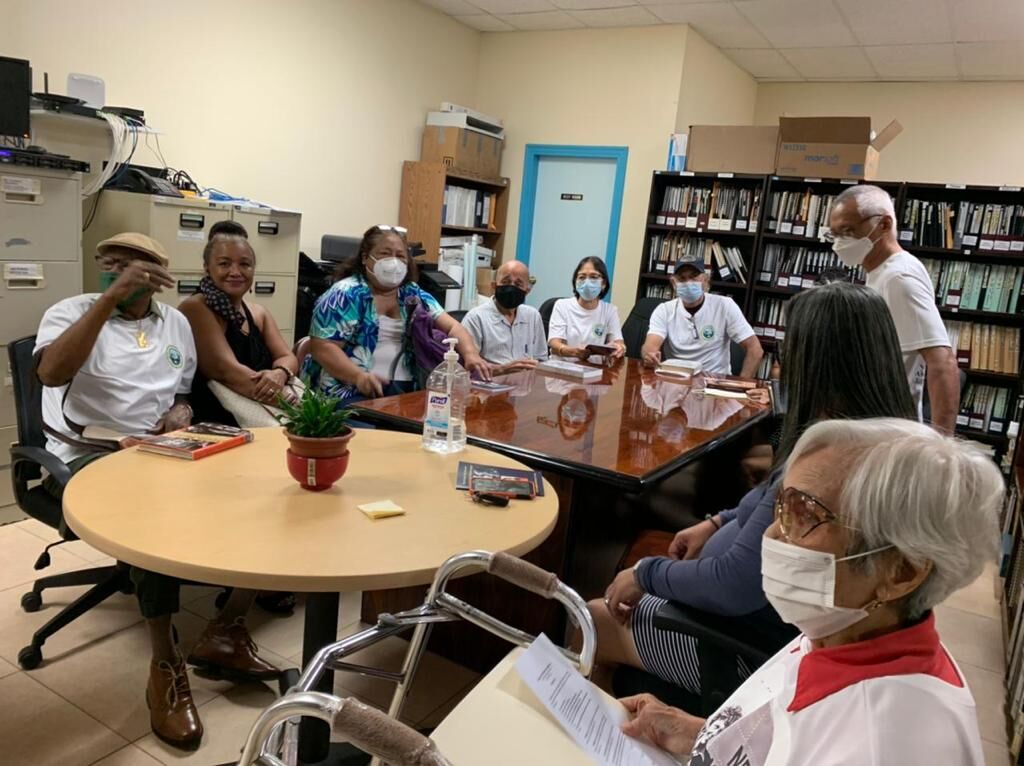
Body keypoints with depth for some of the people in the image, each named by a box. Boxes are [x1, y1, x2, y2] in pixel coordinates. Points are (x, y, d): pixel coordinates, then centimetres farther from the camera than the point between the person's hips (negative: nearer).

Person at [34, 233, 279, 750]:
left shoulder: (175, 323, 15)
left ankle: (226, 630, -3)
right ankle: (165, 665, -23)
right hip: (89, 456, -5)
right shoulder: (72, 311, 0)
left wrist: (181, 410, -2)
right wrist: (110, 298, -27)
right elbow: (51, 372, -21)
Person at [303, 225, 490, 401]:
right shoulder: (345, 294, -2)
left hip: (404, 390, 5)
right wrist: (359, 376, -24)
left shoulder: (414, 295, 13)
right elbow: (322, 346, -9)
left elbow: (452, 327, 8)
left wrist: (470, 354, -13)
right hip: (350, 391, -5)